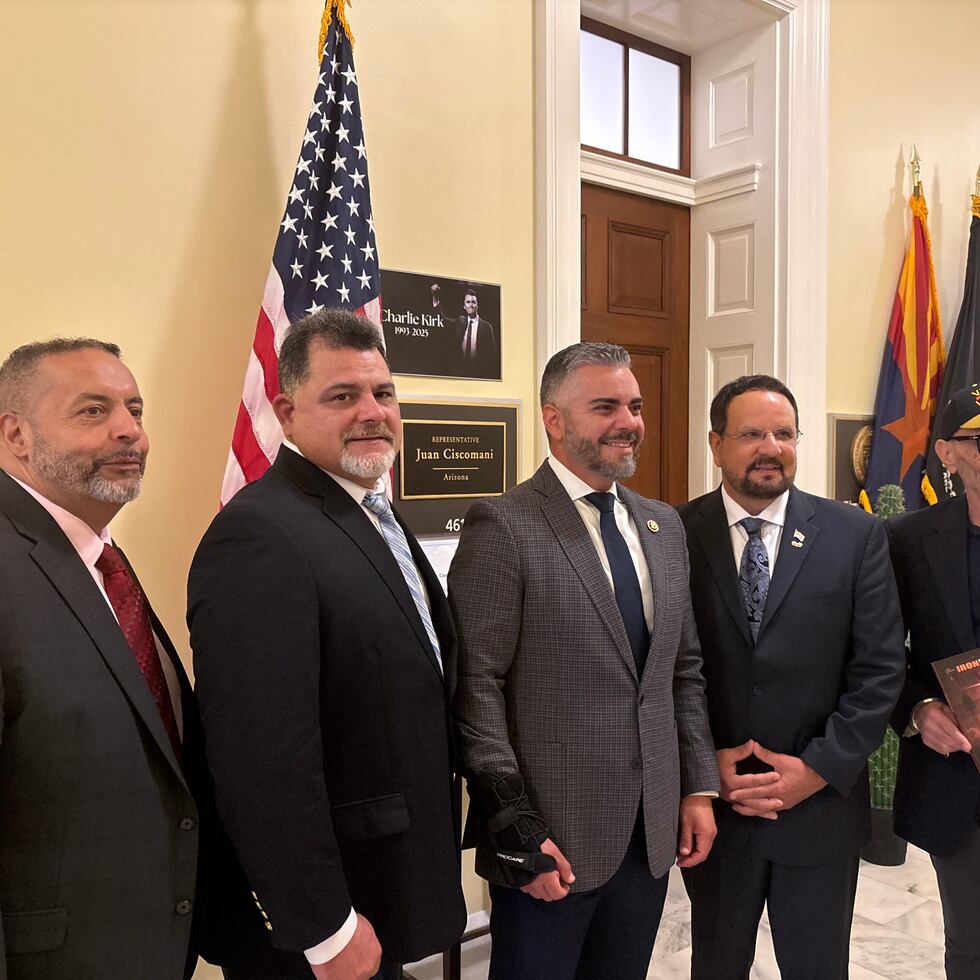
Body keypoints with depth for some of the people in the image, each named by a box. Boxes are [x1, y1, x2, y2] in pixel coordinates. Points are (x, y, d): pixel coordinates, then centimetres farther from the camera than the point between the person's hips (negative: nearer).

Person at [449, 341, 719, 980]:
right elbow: (476, 688, -15)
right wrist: (516, 830, -15)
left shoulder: (664, 526, 9)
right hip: (552, 839, -6)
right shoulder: (503, 527, -13)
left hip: (654, 832, 6)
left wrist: (699, 785, 7)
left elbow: (685, 670, 13)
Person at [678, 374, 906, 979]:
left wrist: (819, 768, -12)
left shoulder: (857, 537, -4)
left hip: (822, 805, 1)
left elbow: (879, 668, -5)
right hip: (710, 806, 0)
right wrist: (705, 761, -11)